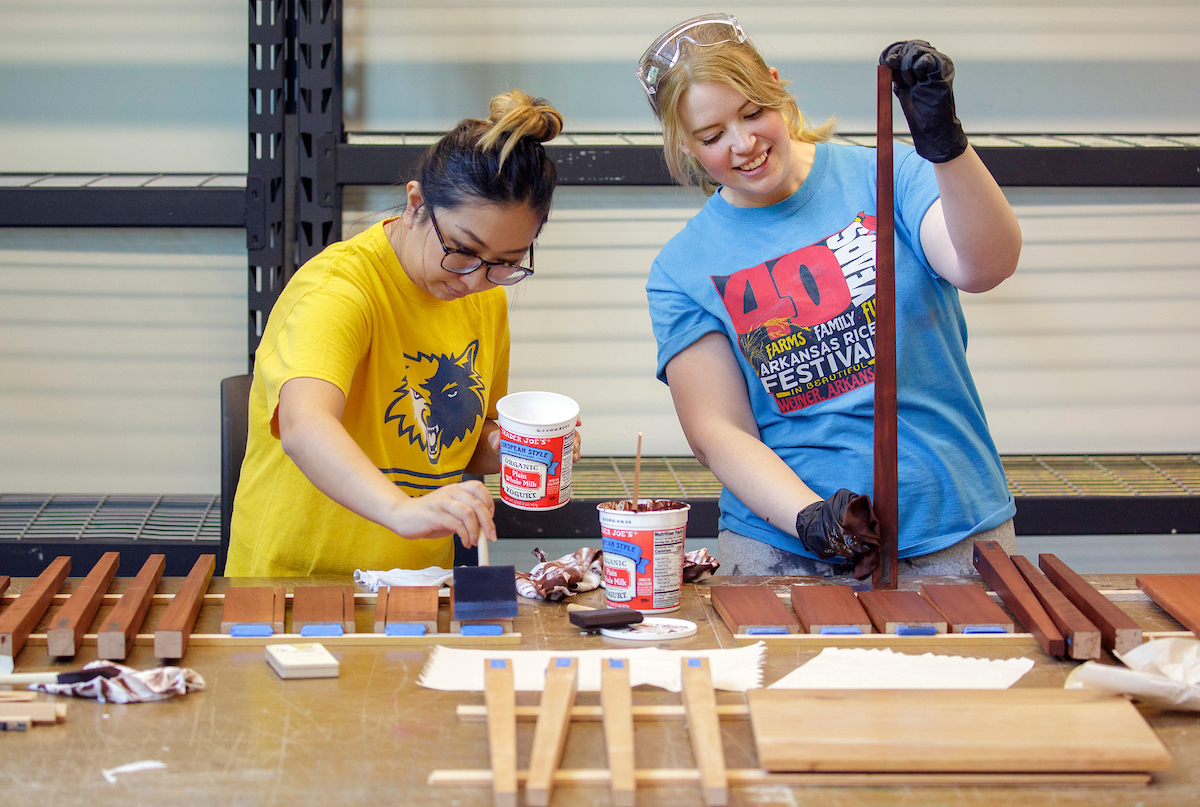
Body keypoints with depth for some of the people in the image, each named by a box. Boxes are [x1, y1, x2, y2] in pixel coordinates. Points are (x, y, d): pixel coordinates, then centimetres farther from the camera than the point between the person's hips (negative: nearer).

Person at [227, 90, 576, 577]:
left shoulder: (486, 298, 6)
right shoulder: (338, 289, -18)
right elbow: (304, 429, -38)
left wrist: (500, 449, 1)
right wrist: (402, 508, -53)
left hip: (417, 594, 6)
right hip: (297, 583, -6)